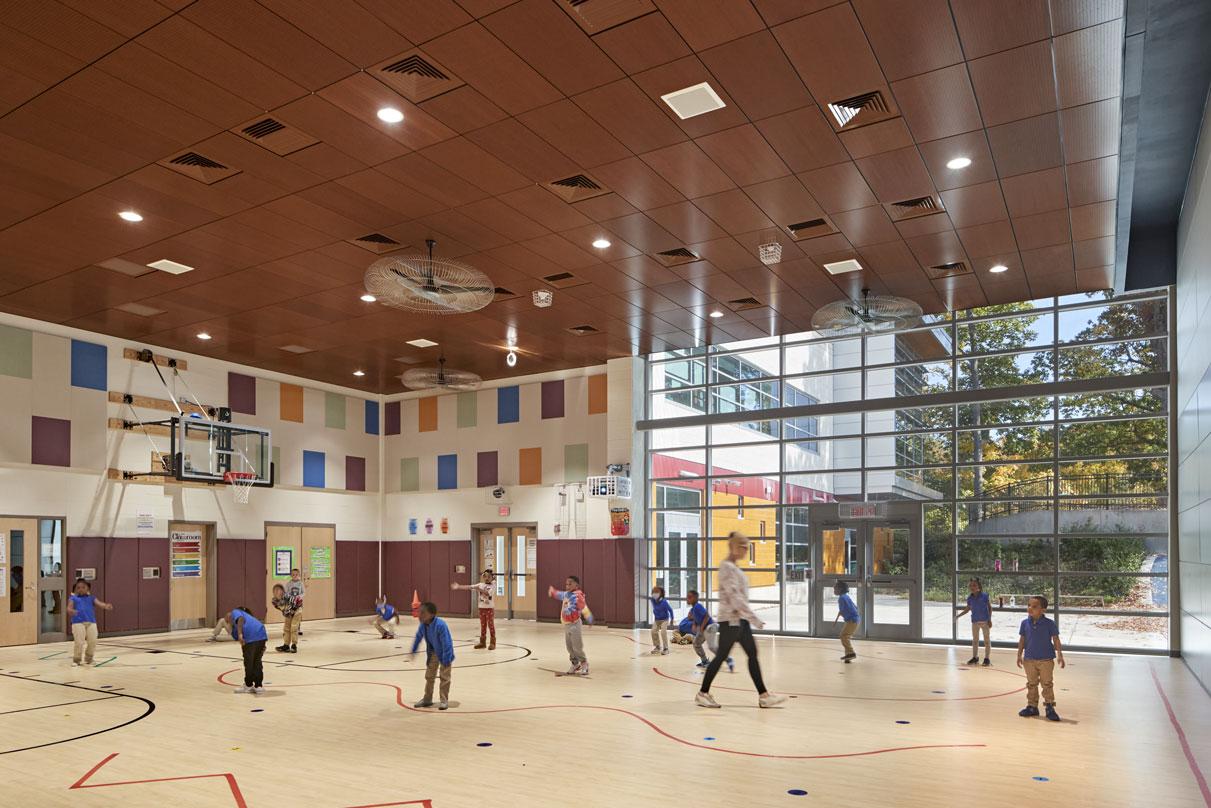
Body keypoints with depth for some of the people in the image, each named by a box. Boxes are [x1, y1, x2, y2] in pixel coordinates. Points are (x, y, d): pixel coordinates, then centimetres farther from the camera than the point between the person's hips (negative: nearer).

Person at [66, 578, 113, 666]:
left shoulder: (91, 598, 15)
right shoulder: (73, 598, 10)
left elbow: (99, 603, -1)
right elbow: (69, 607, -6)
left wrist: (106, 606, -24)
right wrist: (71, 611, -32)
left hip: (91, 622, 2)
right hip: (78, 622, -2)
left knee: (92, 642, 3)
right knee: (79, 642, -9)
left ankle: (88, 659, 24)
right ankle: (76, 659, 12)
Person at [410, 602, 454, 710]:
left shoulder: (440, 625, -34)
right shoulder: (422, 625, -13)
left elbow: (446, 643, -30)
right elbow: (418, 637, 9)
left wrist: (446, 659, -28)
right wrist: (413, 651, 18)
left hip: (444, 653, -7)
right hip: (432, 653, 7)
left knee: (444, 677, 0)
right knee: (429, 676, 16)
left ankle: (444, 700, 11)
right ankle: (427, 699, 30)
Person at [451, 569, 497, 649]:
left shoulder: (493, 586, -6)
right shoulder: (480, 585, 5)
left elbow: (487, 593, -25)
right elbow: (469, 587, -3)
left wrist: (479, 589, -33)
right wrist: (458, 586, -12)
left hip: (490, 608, -4)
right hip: (482, 607, 4)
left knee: (491, 625, 0)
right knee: (483, 625, 12)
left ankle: (493, 643, 6)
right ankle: (482, 642, 20)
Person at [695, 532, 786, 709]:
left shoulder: (733, 567, 14)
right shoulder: (727, 567, -15)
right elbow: (734, 596, -21)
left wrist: (749, 617, 18)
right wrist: (754, 618, -21)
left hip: (740, 619, 9)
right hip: (730, 619, -9)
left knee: (752, 654, 6)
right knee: (721, 656, -1)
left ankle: (763, 695, 9)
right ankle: (702, 693, 10)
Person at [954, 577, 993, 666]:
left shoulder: (984, 595, -12)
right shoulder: (970, 598, -2)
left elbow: (990, 607, -5)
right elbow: (968, 609, 10)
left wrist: (989, 619, -9)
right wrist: (958, 616, 5)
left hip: (985, 621, -4)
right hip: (975, 621, 4)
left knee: (987, 640, 5)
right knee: (975, 640, 12)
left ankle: (987, 658, 13)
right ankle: (975, 657, 23)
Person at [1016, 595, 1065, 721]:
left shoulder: (1049, 623, -9)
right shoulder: (1025, 623, -1)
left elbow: (1056, 640, -5)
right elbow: (1022, 640, 7)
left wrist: (1060, 655, -10)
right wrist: (1019, 655, 6)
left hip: (1046, 659, -3)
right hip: (1029, 659, 3)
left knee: (1047, 684, 2)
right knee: (1031, 684, 11)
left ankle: (1050, 707, 12)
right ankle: (1032, 706, 21)